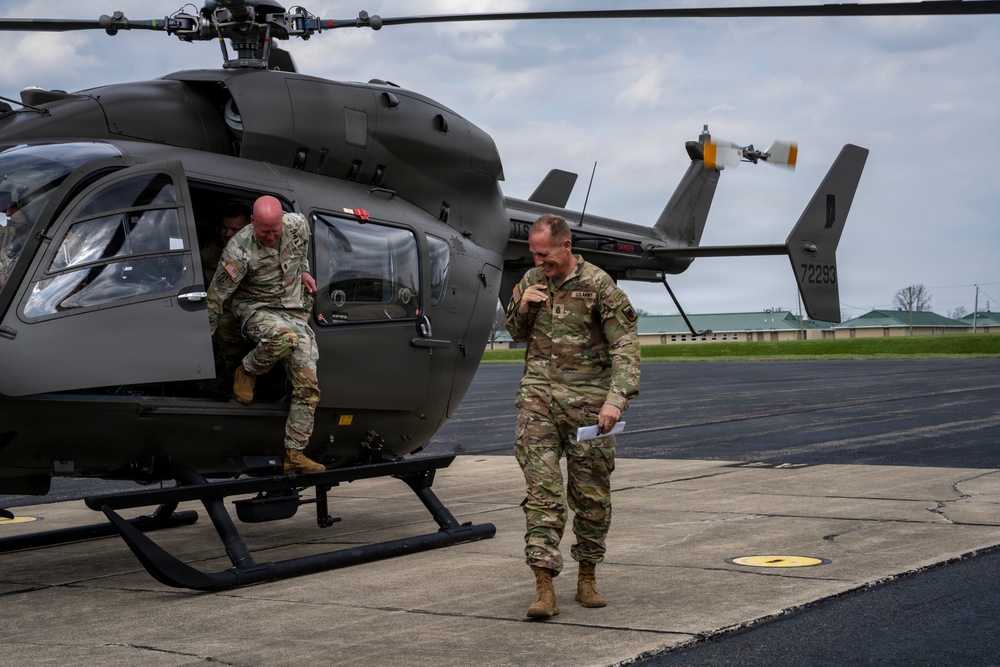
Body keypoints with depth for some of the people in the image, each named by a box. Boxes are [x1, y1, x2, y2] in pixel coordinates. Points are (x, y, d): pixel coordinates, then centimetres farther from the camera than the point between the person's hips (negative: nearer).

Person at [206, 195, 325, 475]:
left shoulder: (298, 224, -8)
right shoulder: (239, 251, -22)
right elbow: (216, 296, -14)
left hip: (295, 312, 5)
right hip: (256, 309, -5)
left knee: (308, 387, -7)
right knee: (284, 337, -41)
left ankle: (294, 454, -1)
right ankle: (246, 372, -9)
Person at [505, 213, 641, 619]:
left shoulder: (599, 286, -9)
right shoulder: (531, 281, 8)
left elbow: (625, 346, -14)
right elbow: (517, 333, 22)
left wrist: (616, 398, -27)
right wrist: (523, 307, -1)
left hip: (587, 400, -3)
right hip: (538, 396, 3)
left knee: (592, 494, 6)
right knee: (542, 492, -7)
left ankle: (587, 579, 23)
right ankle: (544, 589, -10)